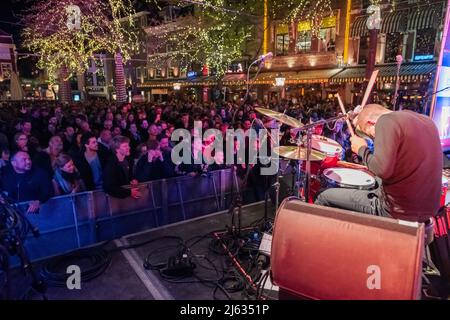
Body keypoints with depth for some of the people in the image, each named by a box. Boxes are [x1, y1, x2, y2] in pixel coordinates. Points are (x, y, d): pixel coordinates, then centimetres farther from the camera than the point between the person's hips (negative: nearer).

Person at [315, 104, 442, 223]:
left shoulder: (386, 121, -15)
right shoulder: (426, 121, 10)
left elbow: (382, 169, -27)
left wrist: (362, 149, -8)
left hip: (397, 211, -9)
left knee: (325, 197, 5)